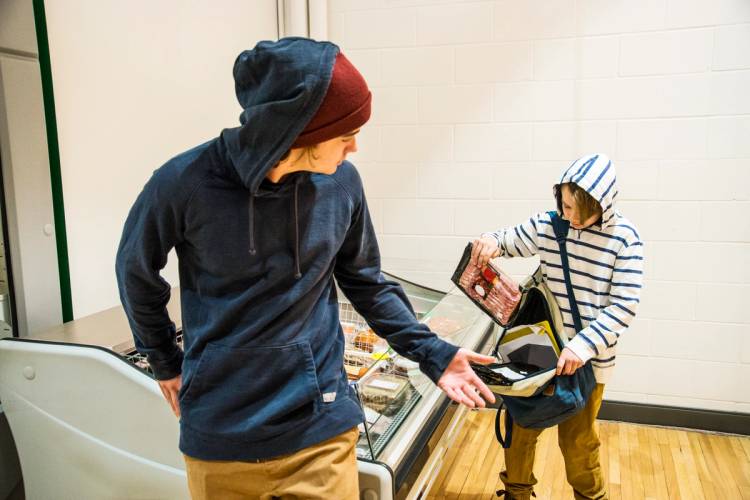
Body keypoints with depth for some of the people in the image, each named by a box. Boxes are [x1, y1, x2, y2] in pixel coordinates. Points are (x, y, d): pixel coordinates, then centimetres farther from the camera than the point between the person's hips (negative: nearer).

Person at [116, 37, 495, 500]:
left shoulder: (341, 182, -9)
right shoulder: (186, 182, -17)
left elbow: (365, 281, 6)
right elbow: (136, 272, 2)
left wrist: (430, 352, 2)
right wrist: (165, 362, 11)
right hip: (220, 432, -1)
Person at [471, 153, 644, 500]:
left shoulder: (624, 238, -13)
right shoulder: (546, 225, -4)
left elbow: (623, 306, -15)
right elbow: (507, 243, 12)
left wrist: (582, 346, -25)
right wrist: (490, 240, -12)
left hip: (587, 359, -3)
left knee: (577, 440, 10)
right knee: (519, 428, 13)